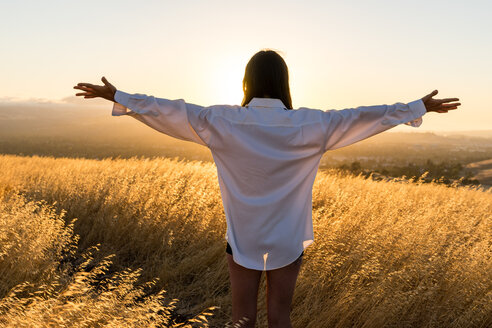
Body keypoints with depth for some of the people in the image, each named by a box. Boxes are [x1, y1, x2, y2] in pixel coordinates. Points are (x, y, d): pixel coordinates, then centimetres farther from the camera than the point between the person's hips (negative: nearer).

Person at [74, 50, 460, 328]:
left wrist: (116, 96, 6)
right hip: (288, 240, 0)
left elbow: (170, 111, -6)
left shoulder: (222, 122, -11)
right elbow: (362, 116, -5)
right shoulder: (308, 125, -12)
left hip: (242, 238, 1)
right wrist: (421, 107, 7)